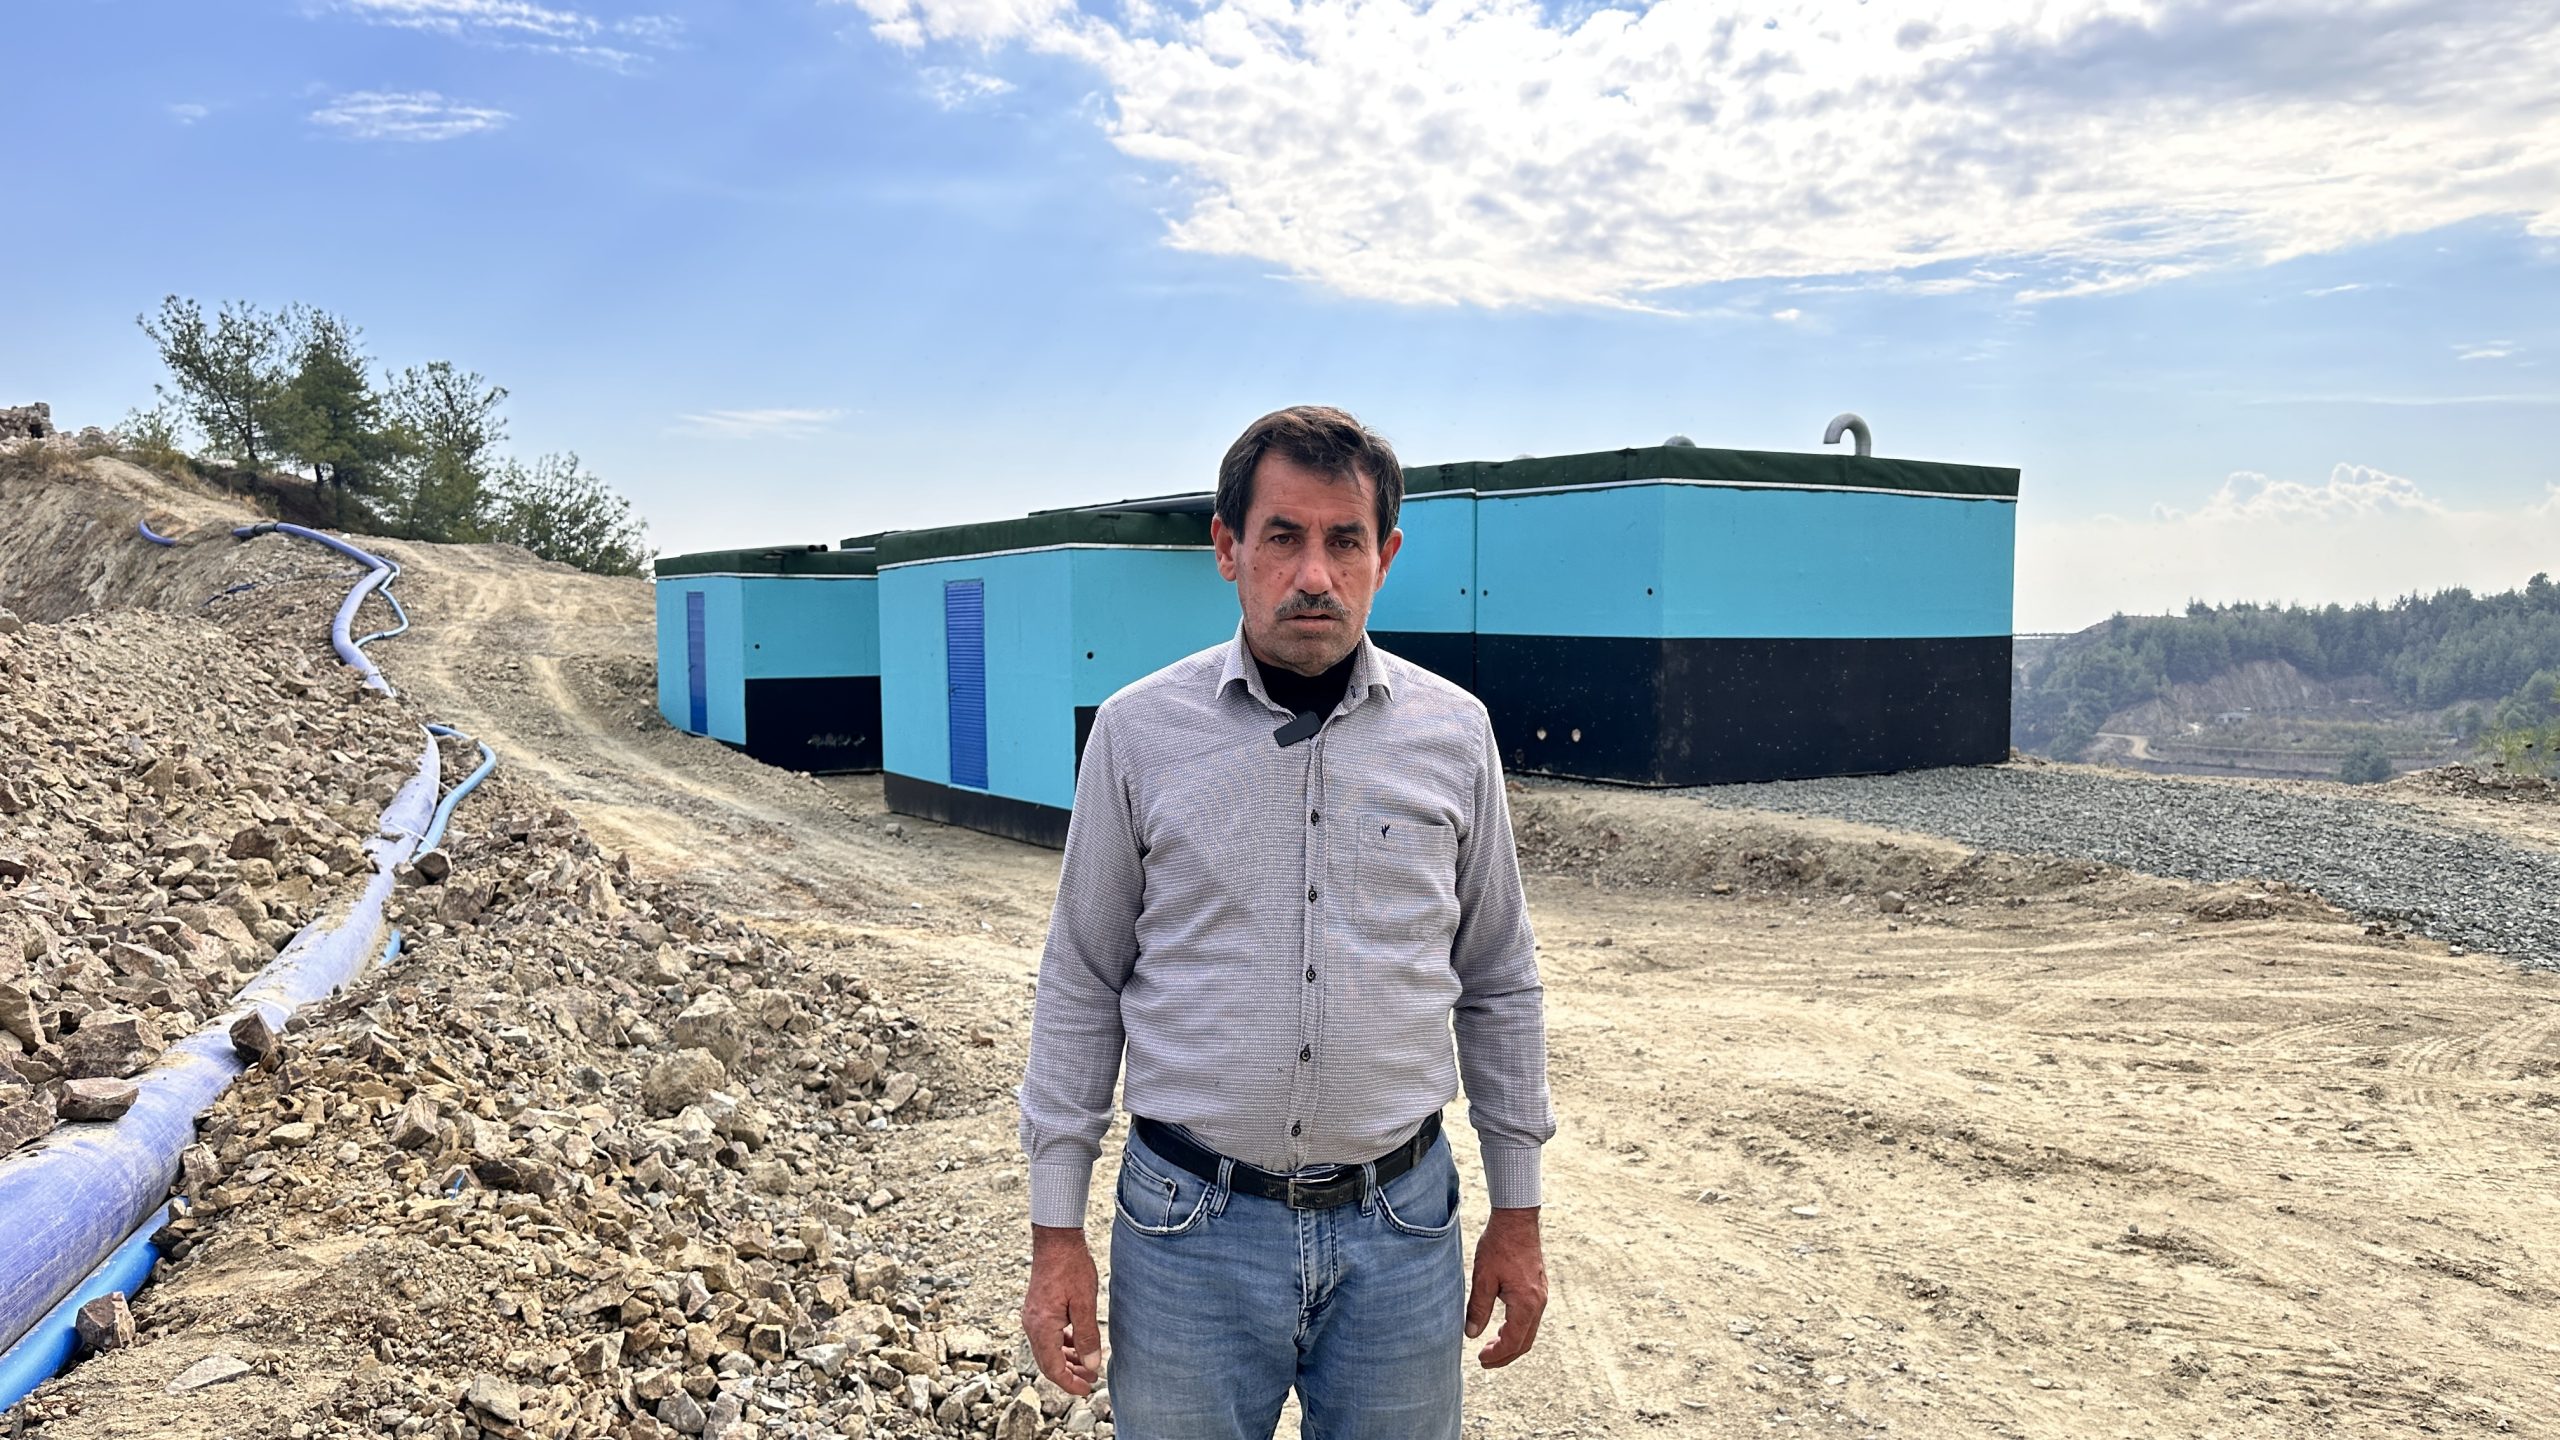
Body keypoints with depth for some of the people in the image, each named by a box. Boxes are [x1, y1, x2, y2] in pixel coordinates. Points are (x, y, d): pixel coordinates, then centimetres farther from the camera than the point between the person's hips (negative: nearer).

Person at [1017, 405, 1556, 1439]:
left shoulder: (1453, 733, -1)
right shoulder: (1137, 731, -5)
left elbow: (1499, 985, 7)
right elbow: (1081, 987, 1)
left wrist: (1518, 1213, 9)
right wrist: (1056, 1232, 0)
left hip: (1400, 1228, 1)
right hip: (1190, 1226, -1)